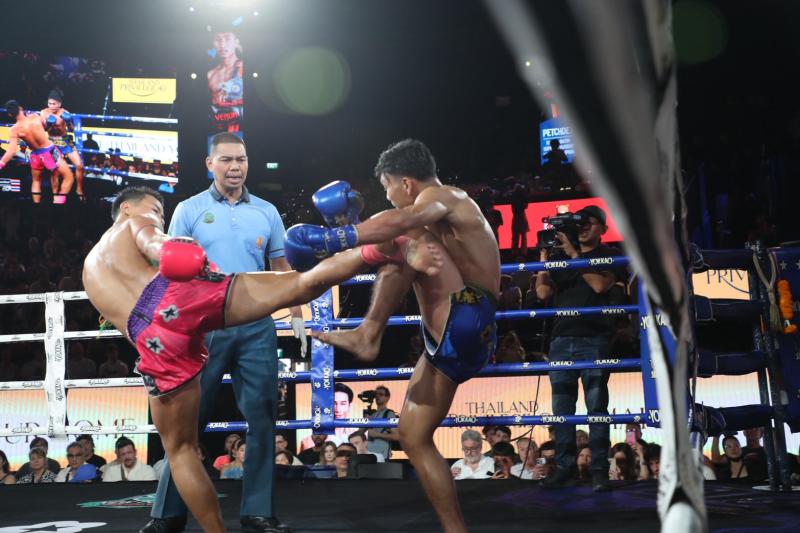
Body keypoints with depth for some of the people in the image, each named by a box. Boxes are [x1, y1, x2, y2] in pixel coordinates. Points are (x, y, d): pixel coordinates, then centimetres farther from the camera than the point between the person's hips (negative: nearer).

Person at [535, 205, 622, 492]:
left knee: (596, 407, -6)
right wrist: (544, 255, 1)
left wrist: (574, 254, -9)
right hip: (561, 338, 3)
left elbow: (600, 284, -10)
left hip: (594, 339, -3)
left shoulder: (610, 255, 8)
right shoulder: (559, 255, 16)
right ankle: (564, 468, 4)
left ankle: (599, 471, -4)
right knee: (562, 408, 1)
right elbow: (543, 291, 7)